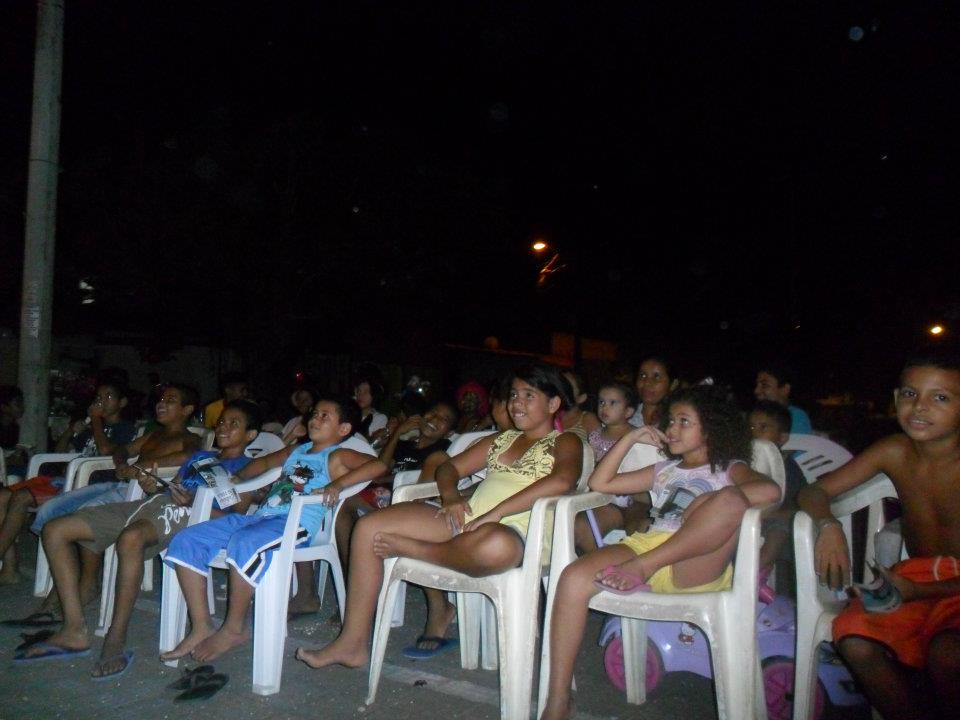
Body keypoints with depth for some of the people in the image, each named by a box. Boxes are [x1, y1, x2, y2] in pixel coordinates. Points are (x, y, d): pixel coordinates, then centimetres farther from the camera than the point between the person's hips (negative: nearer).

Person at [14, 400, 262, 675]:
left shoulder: (246, 467, 10)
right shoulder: (200, 456, 33)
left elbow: (235, 517, -5)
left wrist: (193, 502, -18)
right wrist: (151, 487, 3)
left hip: (183, 515, -8)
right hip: (152, 503, 9)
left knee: (131, 538, -41)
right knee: (55, 530, -3)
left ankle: (116, 640, -28)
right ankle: (75, 631, -5)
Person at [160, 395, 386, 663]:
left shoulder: (337, 456, 4)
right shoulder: (296, 450, 27)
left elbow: (378, 465, -13)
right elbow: (264, 462, 45)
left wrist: (337, 484, -22)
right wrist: (236, 478, 29)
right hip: (260, 516, 8)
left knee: (243, 541, -38)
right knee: (187, 540, -5)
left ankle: (235, 629, -16)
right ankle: (201, 627, -4)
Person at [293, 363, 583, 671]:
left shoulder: (565, 442, 6)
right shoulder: (501, 439, 26)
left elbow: (562, 480, -17)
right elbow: (449, 467, 23)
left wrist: (494, 513, -22)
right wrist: (450, 496, -2)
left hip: (511, 533, -6)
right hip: (463, 520, 7)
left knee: (495, 546, -44)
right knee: (369, 526, -7)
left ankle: (410, 549, -16)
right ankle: (353, 643, -2)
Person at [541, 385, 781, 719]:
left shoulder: (730, 469, 18)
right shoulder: (664, 470, 31)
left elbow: (771, 490, -6)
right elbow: (600, 483, 26)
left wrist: (714, 502, -12)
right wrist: (631, 438, 22)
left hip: (696, 567, -4)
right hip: (646, 544, 4)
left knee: (729, 500, -33)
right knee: (574, 577, -25)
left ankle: (639, 569, -33)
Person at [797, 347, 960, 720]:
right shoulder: (894, 453, -3)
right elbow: (812, 491, -1)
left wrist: (919, 591, -20)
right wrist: (828, 524, -23)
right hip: (915, 576, 3)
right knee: (855, 641, -23)